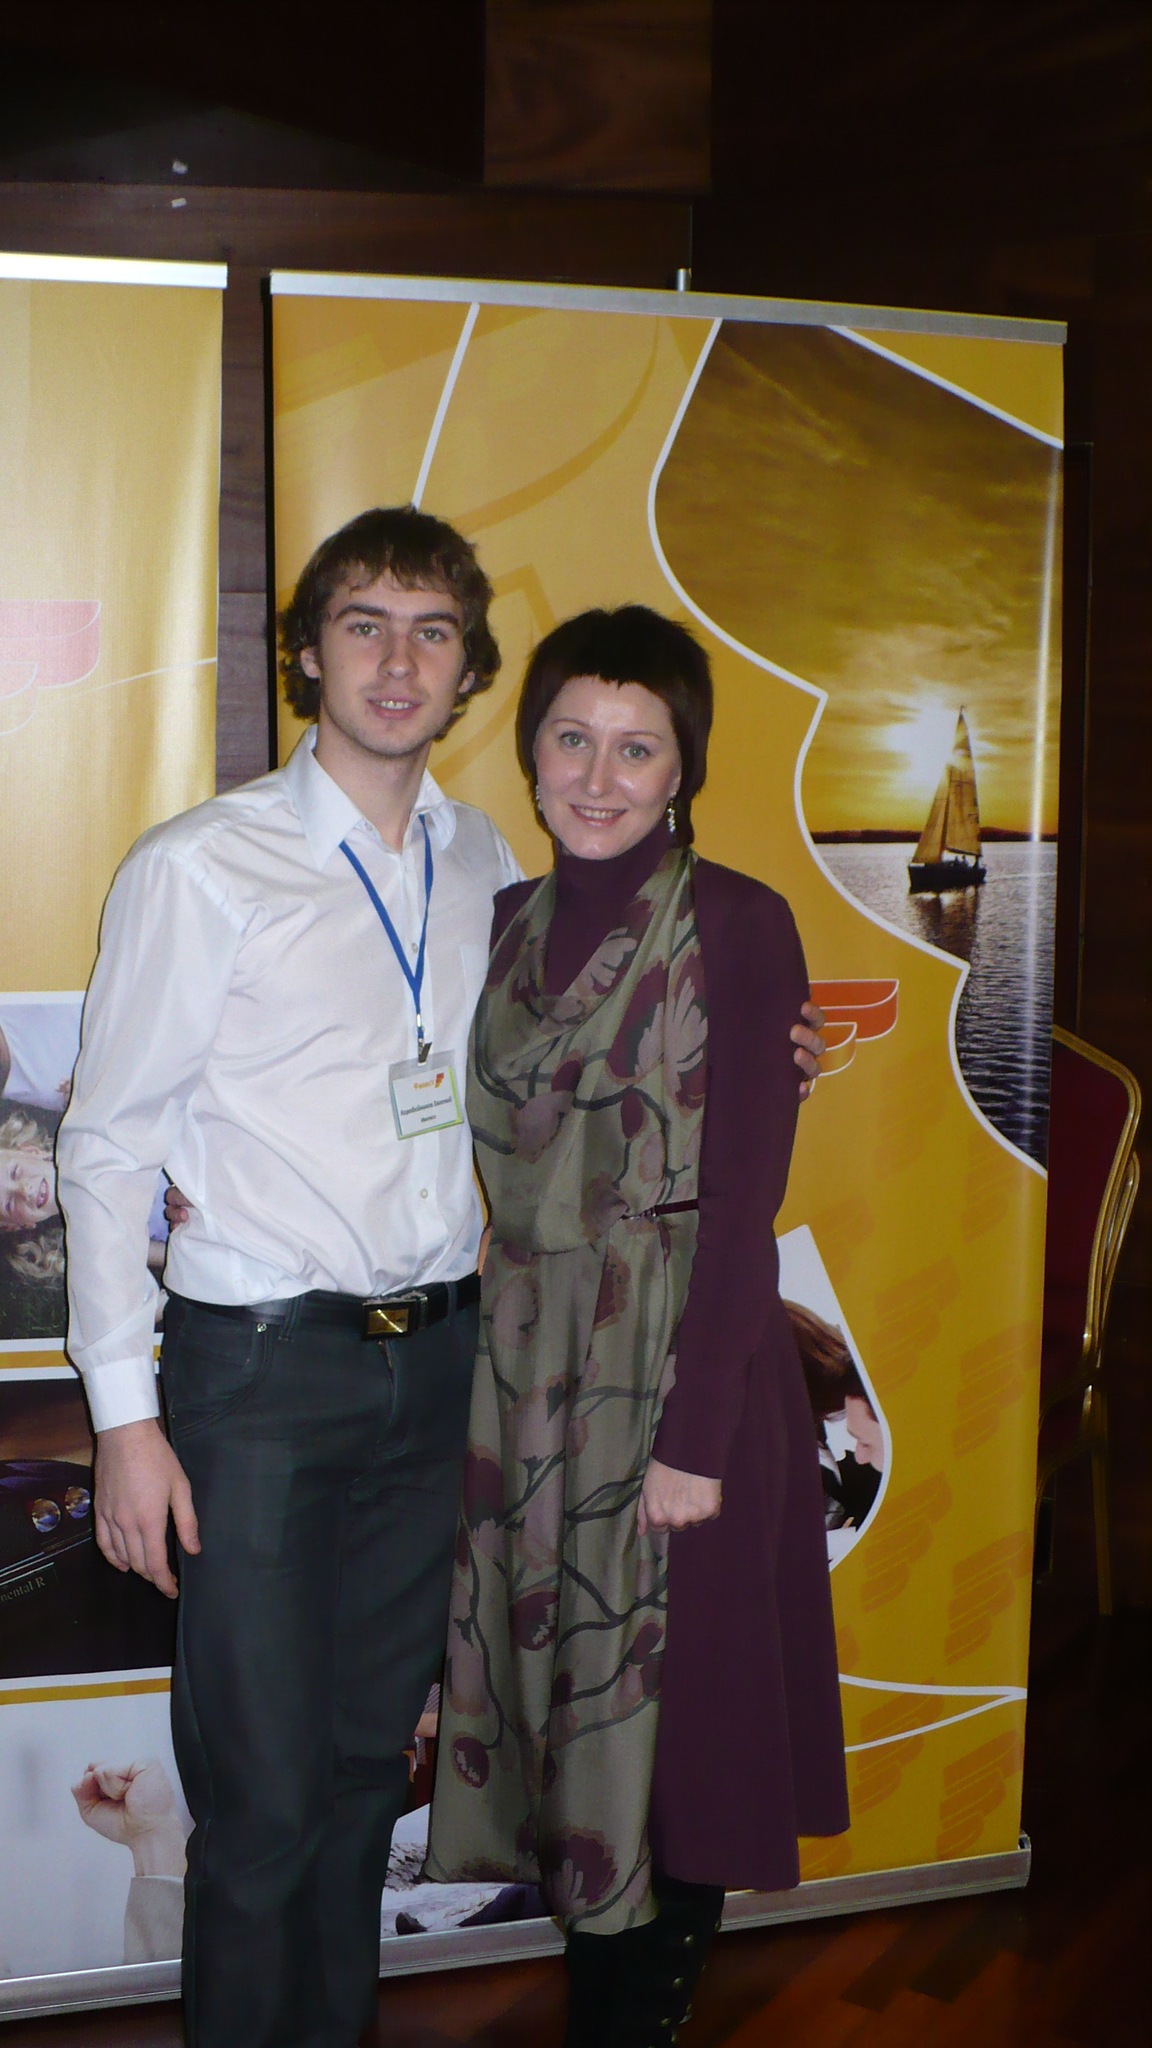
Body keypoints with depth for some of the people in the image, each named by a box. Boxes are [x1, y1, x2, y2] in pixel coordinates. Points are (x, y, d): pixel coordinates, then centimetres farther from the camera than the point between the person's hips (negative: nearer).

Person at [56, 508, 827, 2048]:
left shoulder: (488, 868, 7)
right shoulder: (200, 870, -8)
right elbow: (106, 1149, -5)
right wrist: (124, 1416, -9)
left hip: (434, 1358, 5)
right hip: (261, 1364, -4)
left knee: (369, 1760, 16)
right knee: (265, 1795, 1)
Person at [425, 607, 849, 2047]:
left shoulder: (737, 926, -10)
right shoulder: (512, 925, 8)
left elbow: (741, 1202, -13)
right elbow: (500, 1161, 11)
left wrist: (696, 1438, -16)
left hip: (683, 1369, -6)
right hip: (527, 1369, 6)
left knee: (660, 1711, 7)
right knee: (553, 1697, 14)